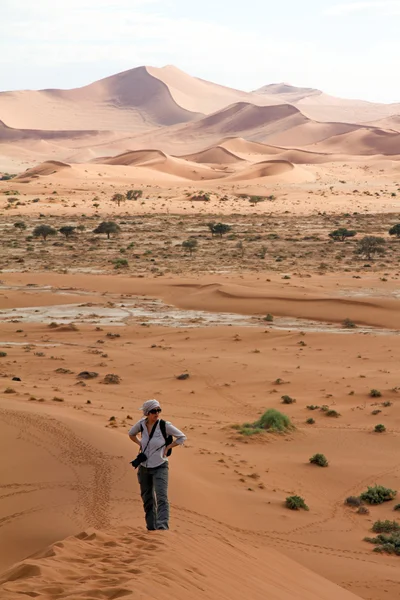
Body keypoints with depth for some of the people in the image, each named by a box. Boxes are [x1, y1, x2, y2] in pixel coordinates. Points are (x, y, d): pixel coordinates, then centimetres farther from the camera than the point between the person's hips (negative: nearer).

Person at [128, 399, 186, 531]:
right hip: (144, 468, 4)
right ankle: (151, 527, 24)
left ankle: (163, 525, -28)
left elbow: (182, 437, -1)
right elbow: (131, 434, 19)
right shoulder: (141, 424, -3)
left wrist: (167, 447, -7)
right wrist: (140, 444, 5)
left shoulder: (165, 425, -13)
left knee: (161, 497, -18)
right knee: (147, 499, 12)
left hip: (160, 467, -4)